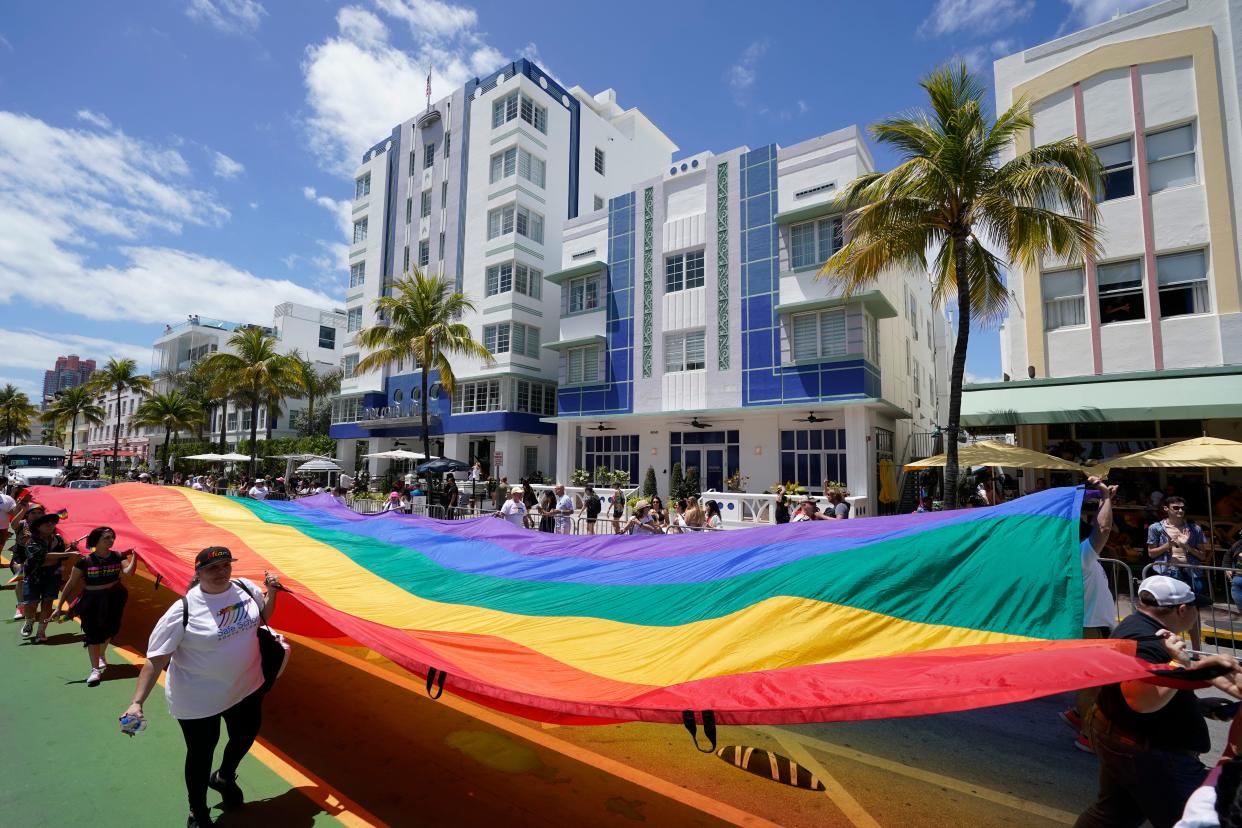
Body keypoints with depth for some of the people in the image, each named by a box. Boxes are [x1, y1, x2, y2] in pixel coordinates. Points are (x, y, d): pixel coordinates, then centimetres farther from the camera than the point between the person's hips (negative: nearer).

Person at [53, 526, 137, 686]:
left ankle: (101, 656, 46)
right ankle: (95, 670, 7)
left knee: (109, 630, 17)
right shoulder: (85, 561, -14)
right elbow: (71, 584, -7)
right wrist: (59, 606, -7)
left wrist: (134, 555, -36)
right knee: (93, 633, -2)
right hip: (92, 600, -2)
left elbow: (128, 572, -24)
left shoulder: (118, 556, -8)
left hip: (114, 598, 3)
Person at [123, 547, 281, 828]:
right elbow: (156, 659, -19)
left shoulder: (245, 587, -10)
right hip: (199, 700, -5)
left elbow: (264, 616, 9)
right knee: (201, 754, 14)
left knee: (245, 737, 25)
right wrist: (137, 701, -26)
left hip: (247, 688, 5)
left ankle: (224, 777, 57)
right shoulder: (184, 609, -23)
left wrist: (271, 591, -8)